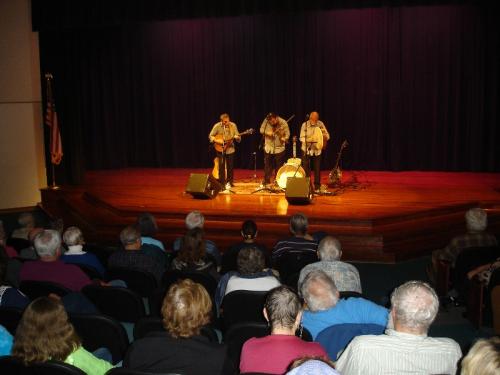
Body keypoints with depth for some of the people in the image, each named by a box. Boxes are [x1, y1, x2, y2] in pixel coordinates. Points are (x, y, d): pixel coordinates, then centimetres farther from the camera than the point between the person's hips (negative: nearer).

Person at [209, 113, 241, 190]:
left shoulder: (233, 125, -4)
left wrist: (237, 137, -23)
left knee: (230, 167, 7)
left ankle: (229, 182, 23)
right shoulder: (217, 126, -9)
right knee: (221, 166, -2)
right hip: (220, 149, -2)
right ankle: (221, 183, 8)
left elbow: (238, 136, 0)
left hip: (230, 149, 2)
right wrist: (217, 141, -18)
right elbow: (210, 136, -4)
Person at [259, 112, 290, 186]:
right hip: (268, 148, 2)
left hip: (279, 148, -2)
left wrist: (284, 139, -28)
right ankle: (266, 182, 23)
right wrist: (267, 132, -18)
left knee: (279, 167, 4)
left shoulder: (283, 123, -12)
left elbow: (287, 134, -6)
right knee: (267, 166, 9)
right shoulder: (266, 121, -8)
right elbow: (261, 130, 3)